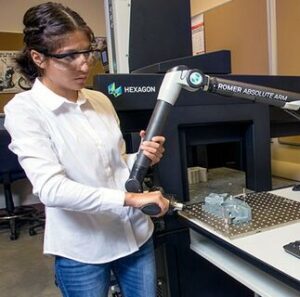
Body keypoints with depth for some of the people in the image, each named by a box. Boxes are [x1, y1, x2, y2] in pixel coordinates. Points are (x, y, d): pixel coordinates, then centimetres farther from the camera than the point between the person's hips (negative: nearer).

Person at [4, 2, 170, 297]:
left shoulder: (101, 100, 3)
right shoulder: (24, 109, -12)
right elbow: (51, 188, -24)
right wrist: (129, 198, -28)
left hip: (136, 235, 5)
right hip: (82, 249, -4)